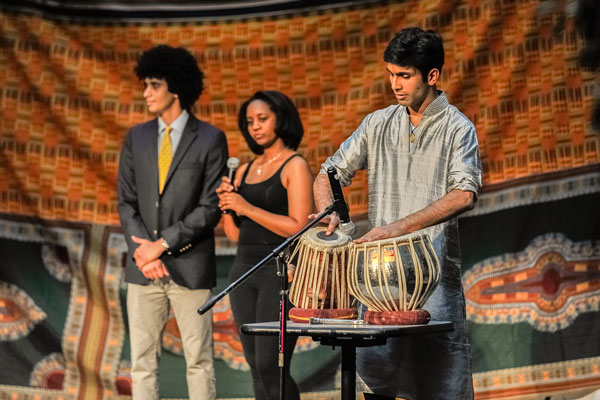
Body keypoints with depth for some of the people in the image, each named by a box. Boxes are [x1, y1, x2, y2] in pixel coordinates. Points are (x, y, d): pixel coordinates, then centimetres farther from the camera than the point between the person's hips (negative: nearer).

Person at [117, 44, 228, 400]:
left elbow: (211, 208, -6)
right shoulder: (136, 138, 11)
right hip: (143, 268, 4)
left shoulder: (210, 139, -1)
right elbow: (127, 202, 9)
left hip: (189, 267, -4)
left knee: (199, 361, 1)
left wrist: (163, 244, -11)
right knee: (143, 361, 5)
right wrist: (143, 250, -6)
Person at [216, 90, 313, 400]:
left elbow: (299, 227, -14)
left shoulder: (295, 166, -4)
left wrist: (247, 208, -15)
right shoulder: (245, 170, 16)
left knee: (270, 367, -13)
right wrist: (226, 205, -1)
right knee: (257, 367, 7)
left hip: (281, 271, -7)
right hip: (244, 270, 7)